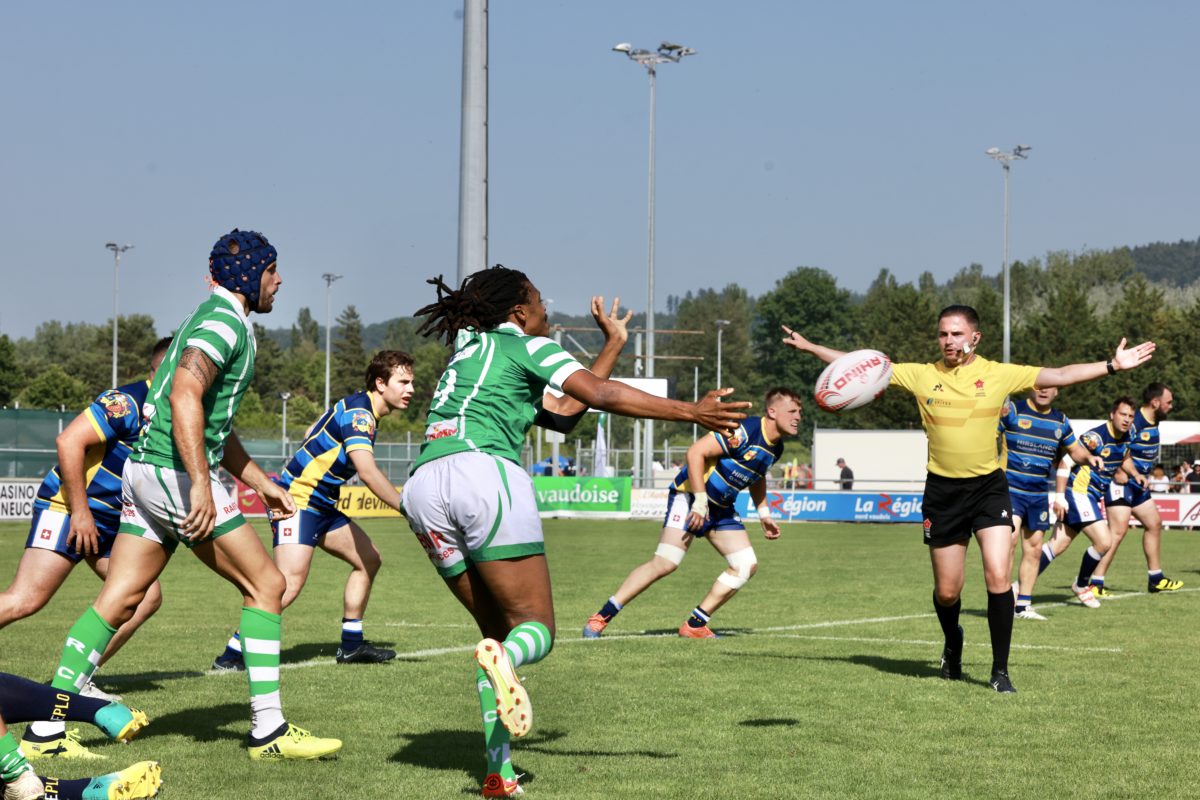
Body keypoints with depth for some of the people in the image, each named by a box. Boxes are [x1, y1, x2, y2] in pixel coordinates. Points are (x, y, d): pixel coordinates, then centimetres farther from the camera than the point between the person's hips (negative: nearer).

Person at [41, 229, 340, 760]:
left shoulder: (215, 318, 23)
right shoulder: (225, 320, -10)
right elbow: (185, 395, -25)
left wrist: (261, 484, 30)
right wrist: (201, 485, -29)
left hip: (144, 471, 10)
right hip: (174, 472, -10)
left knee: (119, 599, 6)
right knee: (266, 583, -3)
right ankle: (269, 730, -4)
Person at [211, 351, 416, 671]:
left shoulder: (358, 407, 12)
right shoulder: (359, 413, -19)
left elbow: (311, 432, 26)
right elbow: (367, 471, -33)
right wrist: (407, 508, -35)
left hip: (321, 505, 11)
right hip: (297, 499, -11)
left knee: (369, 559, 14)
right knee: (291, 582, -22)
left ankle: (351, 644, 19)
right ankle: (231, 655, -20)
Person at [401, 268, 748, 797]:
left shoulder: (470, 346, 33)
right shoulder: (527, 346, 12)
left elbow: (561, 413, 34)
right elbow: (602, 395, -2)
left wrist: (613, 345, 41)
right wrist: (691, 413, -2)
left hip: (423, 486, 7)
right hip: (486, 472, -7)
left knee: (497, 628, 13)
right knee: (536, 629, -2)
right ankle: (503, 659, -40)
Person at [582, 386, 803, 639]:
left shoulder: (776, 447, 7)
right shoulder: (744, 431, -23)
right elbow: (696, 452, -26)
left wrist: (764, 514, 20)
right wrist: (700, 501, -26)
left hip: (721, 508, 9)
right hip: (691, 496, -9)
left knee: (747, 565, -1)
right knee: (665, 563, -20)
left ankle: (694, 625, 5)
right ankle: (601, 617, -12)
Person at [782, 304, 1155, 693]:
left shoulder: (998, 374, -2)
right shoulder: (921, 376, 0)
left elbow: (1061, 375, -2)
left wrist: (1113, 365, -8)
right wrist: (809, 346, -2)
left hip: (988, 486, -1)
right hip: (942, 490, 1)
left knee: (998, 577, -16)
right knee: (946, 592, 7)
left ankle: (1000, 670, -5)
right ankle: (952, 644, 41)